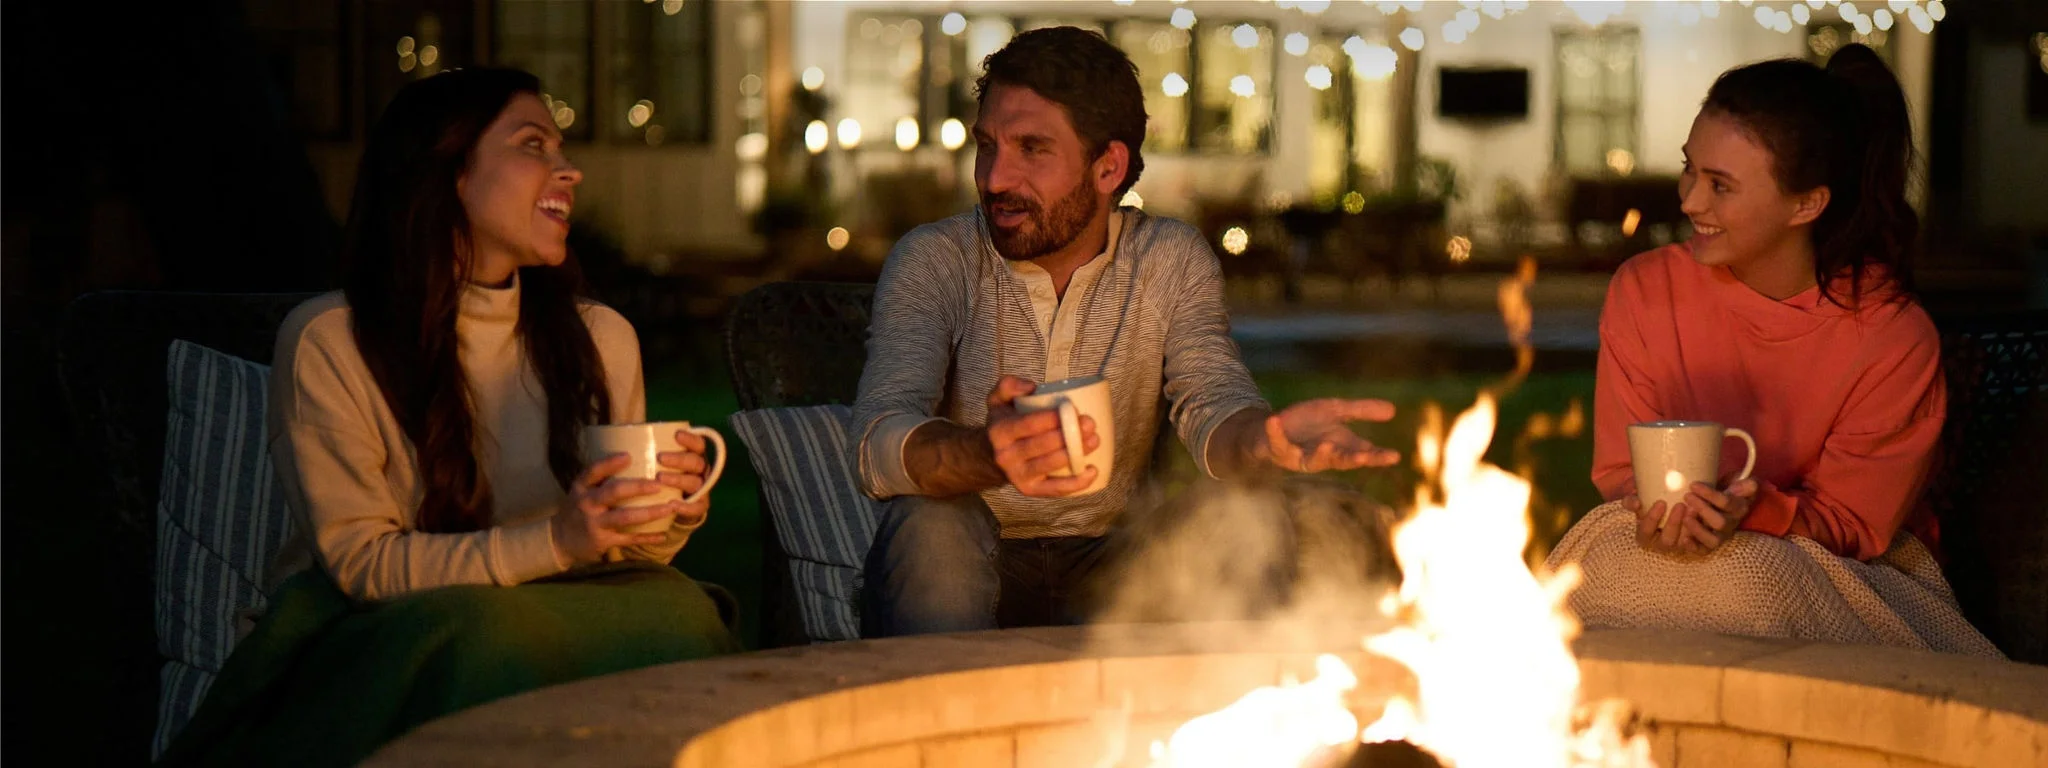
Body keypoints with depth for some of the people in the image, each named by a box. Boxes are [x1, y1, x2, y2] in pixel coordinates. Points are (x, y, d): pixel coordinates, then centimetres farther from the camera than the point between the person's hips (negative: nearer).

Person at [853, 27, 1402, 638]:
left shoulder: (1171, 262, -1)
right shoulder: (933, 261, -9)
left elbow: (1212, 405, -15)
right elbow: (880, 446, -24)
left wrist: (1268, 438, -41)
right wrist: (990, 454, -47)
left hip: (1105, 565, 2)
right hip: (968, 572, -2)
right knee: (930, 523, -34)